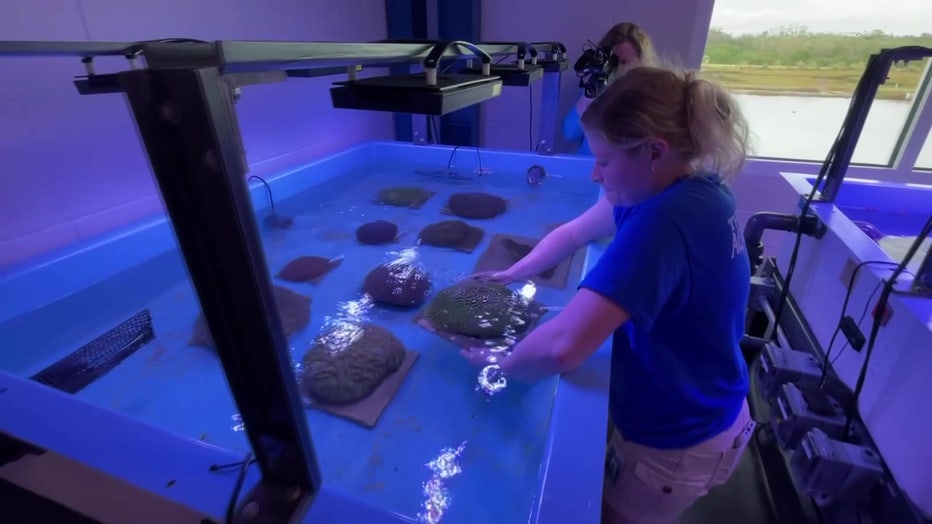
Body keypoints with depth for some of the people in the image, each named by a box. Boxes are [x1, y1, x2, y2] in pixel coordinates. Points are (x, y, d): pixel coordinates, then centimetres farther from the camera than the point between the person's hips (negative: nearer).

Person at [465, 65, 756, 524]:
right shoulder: (688, 189, -6)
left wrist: (497, 364, -24)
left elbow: (562, 347, -44)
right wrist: (509, 275, -5)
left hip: (676, 444, -7)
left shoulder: (663, 220, -37)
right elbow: (575, 231, 2)